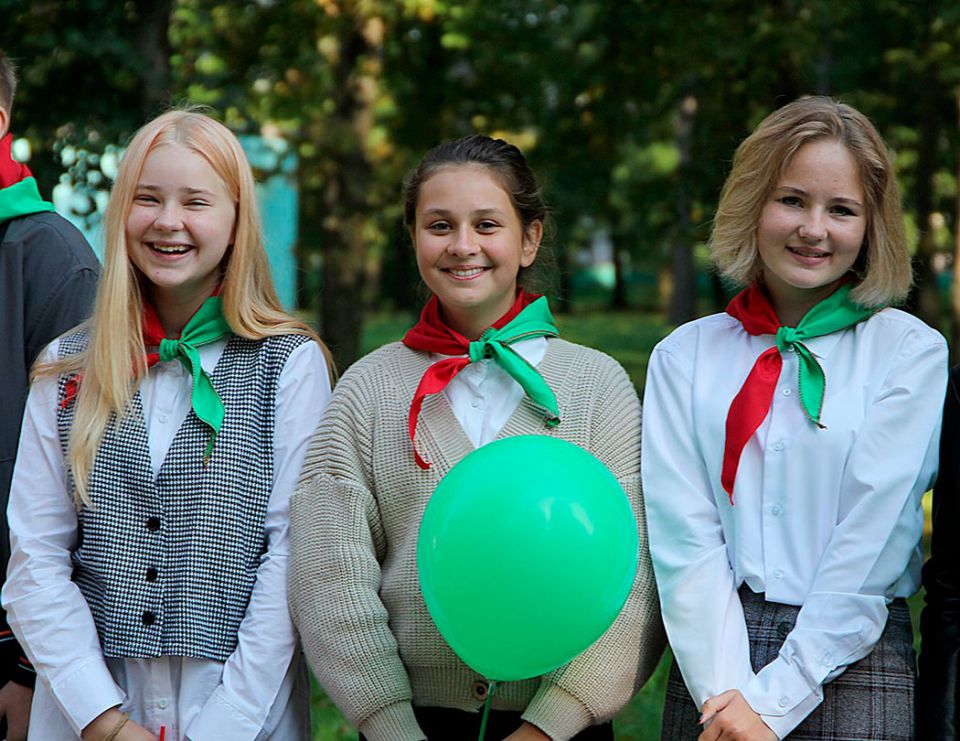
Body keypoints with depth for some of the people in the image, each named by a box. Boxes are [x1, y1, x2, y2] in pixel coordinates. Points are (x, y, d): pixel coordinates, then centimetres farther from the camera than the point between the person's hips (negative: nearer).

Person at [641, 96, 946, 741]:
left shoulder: (911, 351, -2)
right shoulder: (684, 356, 4)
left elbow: (872, 540, -9)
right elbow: (683, 533, -4)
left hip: (853, 664, -1)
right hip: (715, 658, 2)